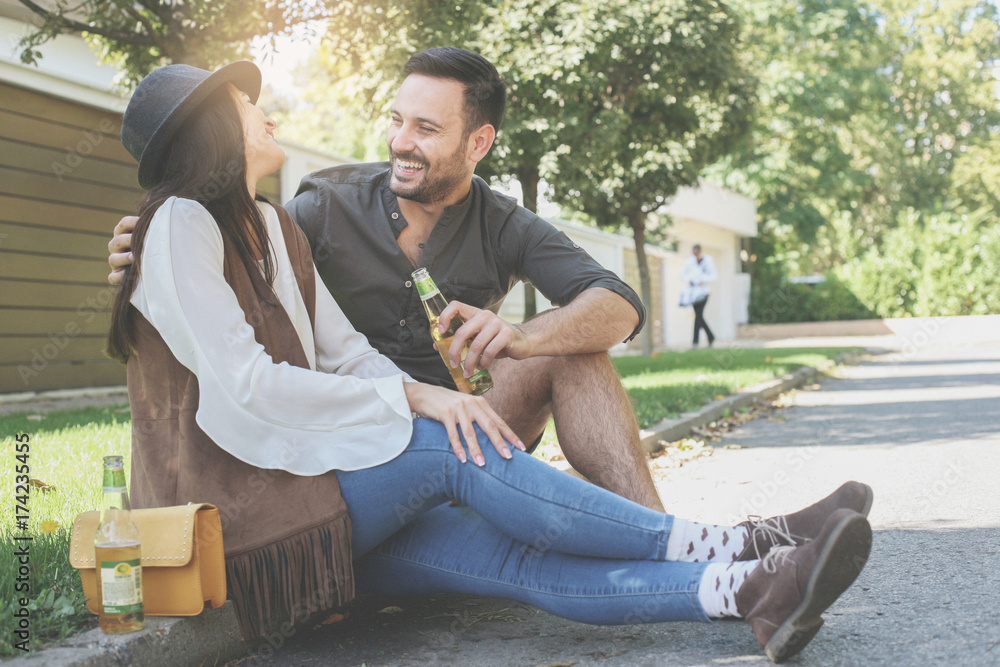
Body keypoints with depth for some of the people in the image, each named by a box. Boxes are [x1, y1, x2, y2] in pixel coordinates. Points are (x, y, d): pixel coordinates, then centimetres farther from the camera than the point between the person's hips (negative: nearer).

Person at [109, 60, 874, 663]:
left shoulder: (269, 228, 16)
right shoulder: (181, 224, -10)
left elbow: (345, 353, 9)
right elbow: (242, 385, -21)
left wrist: (428, 396, -10)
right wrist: (411, 400, -20)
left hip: (313, 493, 8)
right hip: (237, 515, -7)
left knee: (515, 558, -13)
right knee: (449, 450, -25)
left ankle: (748, 591, -28)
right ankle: (716, 548, -21)